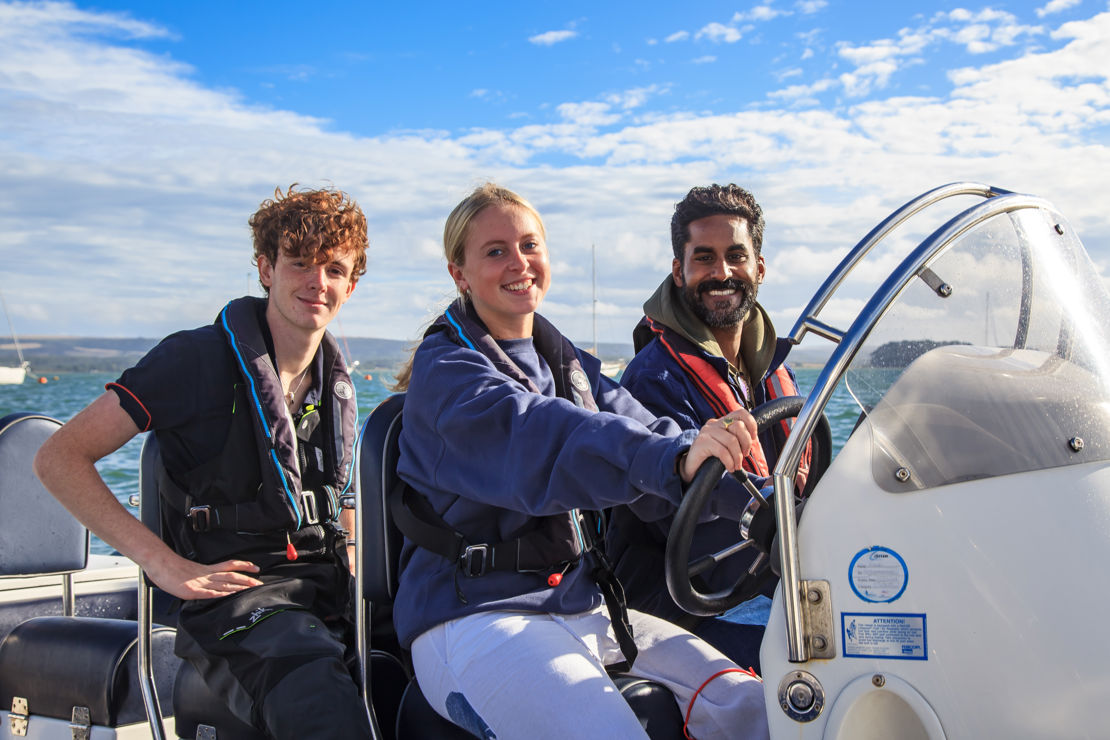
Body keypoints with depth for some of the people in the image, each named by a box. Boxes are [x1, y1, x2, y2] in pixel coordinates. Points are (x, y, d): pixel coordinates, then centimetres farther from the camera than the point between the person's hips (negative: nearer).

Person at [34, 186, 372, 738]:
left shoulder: (337, 386, 17)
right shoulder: (196, 359, -2)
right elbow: (58, 458, -4)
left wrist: (353, 561, 10)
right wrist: (165, 564, -11)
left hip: (331, 589, 6)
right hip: (237, 593, -6)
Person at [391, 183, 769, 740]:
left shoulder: (572, 367, 18)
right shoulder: (443, 367, -6)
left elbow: (639, 428, 0)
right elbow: (534, 440, -26)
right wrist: (675, 460, -42)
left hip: (583, 605, 7)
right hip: (473, 614, -6)